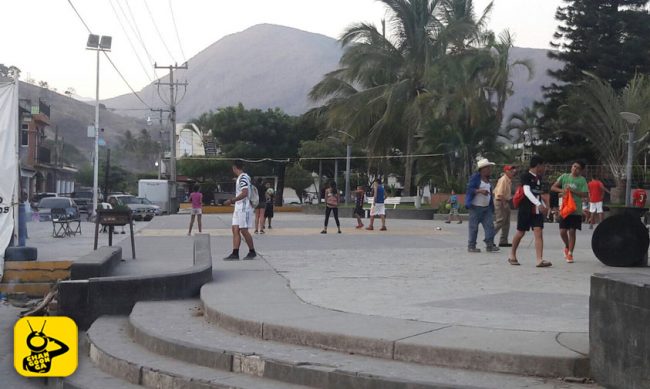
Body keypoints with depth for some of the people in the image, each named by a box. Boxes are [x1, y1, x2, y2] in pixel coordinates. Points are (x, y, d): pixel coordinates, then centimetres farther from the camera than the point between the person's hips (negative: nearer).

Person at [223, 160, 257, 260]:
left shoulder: (243, 177, -14)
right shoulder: (240, 178, 17)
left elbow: (244, 193, -22)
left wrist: (231, 201, -20)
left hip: (244, 209, -10)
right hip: (238, 209, 10)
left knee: (243, 230, -5)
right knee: (235, 229, 2)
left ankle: (252, 252, 8)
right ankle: (235, 254, -1)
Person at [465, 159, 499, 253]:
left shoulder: (487, 179, 17)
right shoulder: (475, 177, -7)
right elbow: (469, 189, -15)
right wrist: (480, 191, -27)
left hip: (486, 207, 7)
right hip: (476, 206, -7)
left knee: (490, 225, -2)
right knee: (474, 227, -3)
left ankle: (490, 245, -2)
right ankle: (471, 246, 4)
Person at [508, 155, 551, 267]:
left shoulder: (539, 178, 13)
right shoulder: (526, 176, -11)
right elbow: (527, 192, -24)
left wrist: (544, 206, 22)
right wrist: (539, 204, -34)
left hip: (537, 210, 6)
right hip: (525, 209, -6)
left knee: (539, 233, -8)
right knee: (520, 233, 5)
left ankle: (540, 259, -17)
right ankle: (512, 256, 24)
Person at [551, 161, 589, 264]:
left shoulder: (582, 180, 0)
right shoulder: (564, 176, 6)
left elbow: (585, 194, -8)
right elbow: (553, 187, 6)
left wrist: (573, 191, -17)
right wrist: (562, 190, -12)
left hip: (576, 210, -2)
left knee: (572, 231, -2)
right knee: (563, 231, -1)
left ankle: (570, 253, 9)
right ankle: (567, 246, 27)